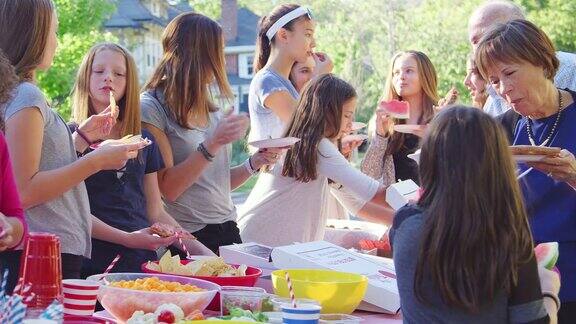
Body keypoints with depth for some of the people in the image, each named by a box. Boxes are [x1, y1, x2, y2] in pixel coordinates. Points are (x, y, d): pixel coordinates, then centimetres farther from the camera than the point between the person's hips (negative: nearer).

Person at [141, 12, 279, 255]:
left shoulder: (209, 110, 13)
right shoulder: (152, 107, -10)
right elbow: (168, 189, -16)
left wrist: (254, 163, 2)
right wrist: (213, 144, -22)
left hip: (227, 232, 7)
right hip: (188, 238, -7)